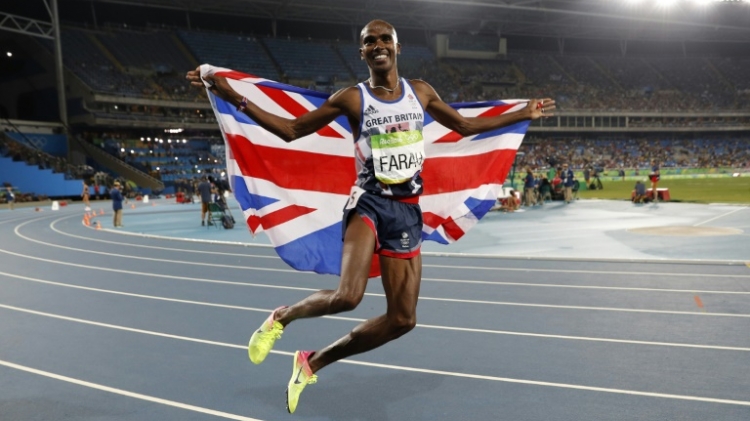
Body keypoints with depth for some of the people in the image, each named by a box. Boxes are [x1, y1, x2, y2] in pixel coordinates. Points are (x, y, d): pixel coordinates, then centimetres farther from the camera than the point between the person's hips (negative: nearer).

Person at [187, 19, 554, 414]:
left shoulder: (421, 92, 9)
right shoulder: (351, 98, -2)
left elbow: (465, 126, 22)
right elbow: (290, 130, 1)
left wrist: (524, 114, 27)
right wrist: (233, 97, -7)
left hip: (407, 210, 5)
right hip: (368, 202, -4)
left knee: (402, 319, 3)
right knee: (347, 296, -29)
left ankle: (313, 362, 20)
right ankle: (280, 317, 4)